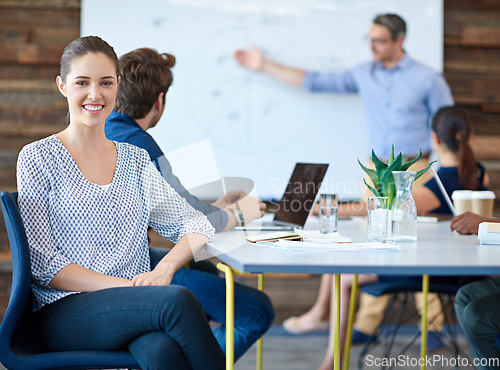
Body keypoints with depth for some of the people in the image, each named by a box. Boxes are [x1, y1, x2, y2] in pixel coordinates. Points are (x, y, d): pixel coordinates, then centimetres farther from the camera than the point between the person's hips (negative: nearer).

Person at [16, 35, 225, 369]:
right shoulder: (38, 158, 5)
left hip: (135, 309, 3)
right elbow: (43, 265, -3)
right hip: (65, 311, -3)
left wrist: (163, 270, -11)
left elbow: (197, 226, 12)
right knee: (177, 300, -32)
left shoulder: (136, 160, 18)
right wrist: (126, 287, -15)